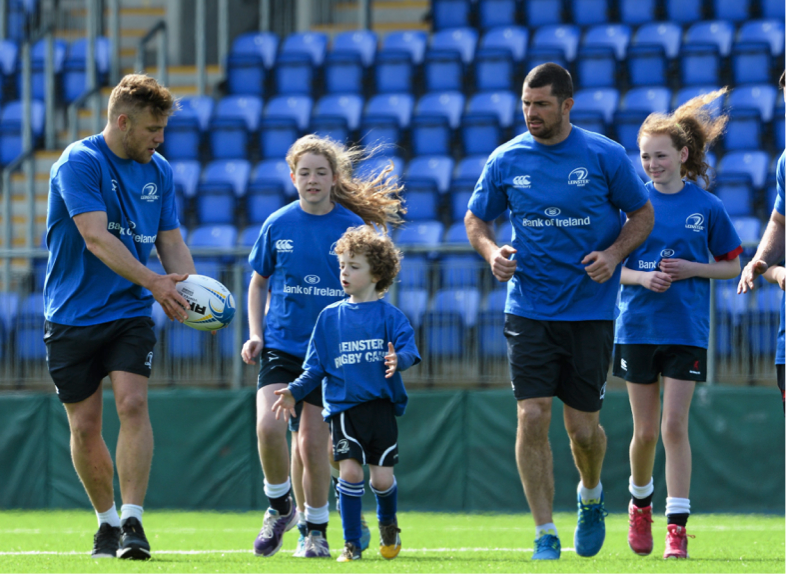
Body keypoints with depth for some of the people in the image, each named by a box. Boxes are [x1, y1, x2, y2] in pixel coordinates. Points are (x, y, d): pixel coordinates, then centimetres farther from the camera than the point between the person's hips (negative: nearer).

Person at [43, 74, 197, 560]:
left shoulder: (159, 171, 7)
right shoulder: (79, 163, -13)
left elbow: (171, 241, 10)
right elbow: (96, 238, -23)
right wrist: (154, 282, -31)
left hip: (130, 313, 3)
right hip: (73, 316, -3)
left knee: (133, 404, -17)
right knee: (85, 426, 3)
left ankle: (132, 521, -17)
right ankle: (107, 521, 22)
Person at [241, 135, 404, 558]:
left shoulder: (352, 228, -2)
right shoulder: (277, 225, 2)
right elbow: (258, 283, 13)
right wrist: (255, 335, 2)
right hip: (280, 345, 1)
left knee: (313, 444, 0)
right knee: (268, 425, -19)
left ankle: (316, 530, 18)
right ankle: (280, 507, 5)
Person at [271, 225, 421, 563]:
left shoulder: (389, 316, 2)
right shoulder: (330, 317, 10)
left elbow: (409, 350, -11)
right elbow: (316, 367, 13)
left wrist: (398, 360, -33)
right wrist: (294, 392, 0)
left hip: (381, 405, -1)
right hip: (343, 406, 2)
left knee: (382, 478, -3)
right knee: (350, 471, -13)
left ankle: (388, 523, 29)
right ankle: (351, 543, -1)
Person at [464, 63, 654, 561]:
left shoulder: (605, 156, -4)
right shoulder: (506, 160, 1)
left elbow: (643, 214, 7)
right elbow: (476, 219, 13)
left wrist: (613, 254, -11)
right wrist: (492, 252, -8)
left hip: (590, 310, -1)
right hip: (529, 310, 1)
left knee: (583, 427, 4)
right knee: (533, 419, -10)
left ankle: (591, 496, 37)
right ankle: (546, 534, -2)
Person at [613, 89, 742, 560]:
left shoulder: (707, 207, -1)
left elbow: (732, 266, 7)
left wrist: (692, 269, -10)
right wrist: (641, 277, -13)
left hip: (687, 330, -1)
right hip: (638, 327, 1)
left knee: (675, 427, -7)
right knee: (646, 431, 6)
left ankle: (678, 527, -3)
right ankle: (640, 500, 33)